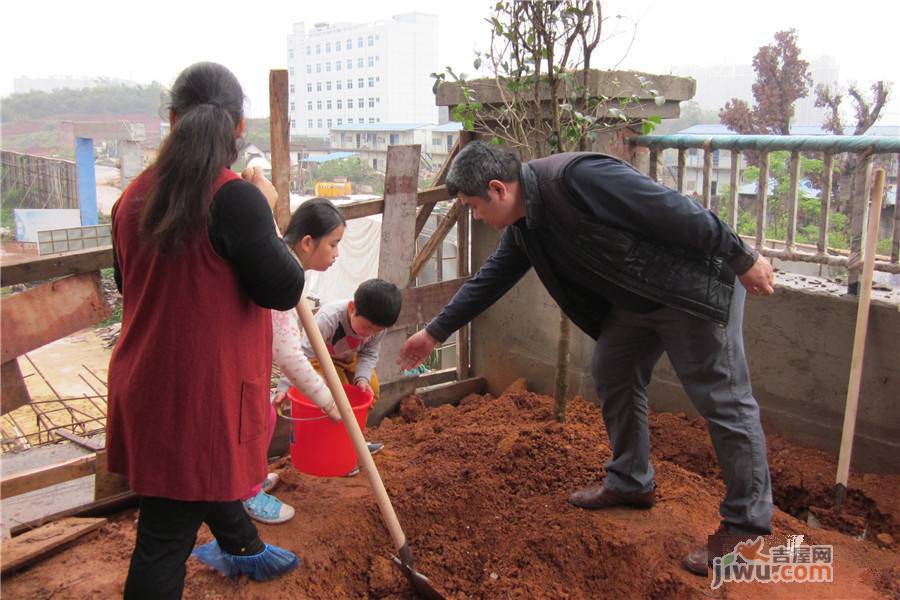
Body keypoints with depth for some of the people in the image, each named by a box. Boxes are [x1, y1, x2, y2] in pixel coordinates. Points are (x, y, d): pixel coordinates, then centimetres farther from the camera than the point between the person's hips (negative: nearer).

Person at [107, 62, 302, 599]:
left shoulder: (135, 196, 3)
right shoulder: (235, 197, -21)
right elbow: (284, 289, -16)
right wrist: (267, 212, -5)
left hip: (146, 382, 8)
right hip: (203, 391, -8)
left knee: (209, 476, 31)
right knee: (168, 533, 4)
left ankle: (244, 550, 56)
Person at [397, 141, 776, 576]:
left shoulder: (576, 177, -27)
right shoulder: (524, 227, 3)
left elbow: (674, 210, -26)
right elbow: (490, 279, 14)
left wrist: (741, 258, -20)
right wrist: (435, 332, 19)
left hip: (695, 284, -9)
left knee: (724, 401, -3)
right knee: (612, 377, 14)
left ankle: (746, 523, 9)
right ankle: (631, 482, 31)